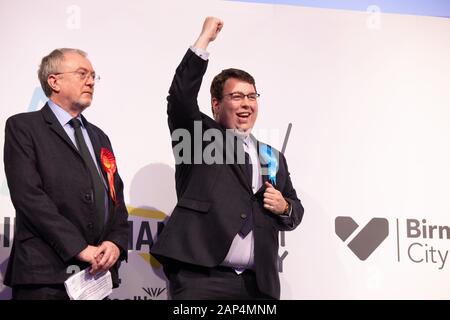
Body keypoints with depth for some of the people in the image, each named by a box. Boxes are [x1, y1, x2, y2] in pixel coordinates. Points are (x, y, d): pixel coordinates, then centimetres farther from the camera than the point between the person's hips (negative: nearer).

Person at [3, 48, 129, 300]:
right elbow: (29, 196, -12)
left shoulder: (99, 137, 20)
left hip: (97, 273, 6)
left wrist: (116, 243, -4)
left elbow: (116, 198, 16)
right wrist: (79, 248, -16)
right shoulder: (23, 127, 0)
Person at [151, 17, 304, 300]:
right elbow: (181, 98, -10)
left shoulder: (273, 158, 19)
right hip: (200, 277, -4)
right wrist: (205, 38, -7)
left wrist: (284, 207, 1)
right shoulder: (199, 137, 7)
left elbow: (295, 212, 25)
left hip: (258, 283, 4)